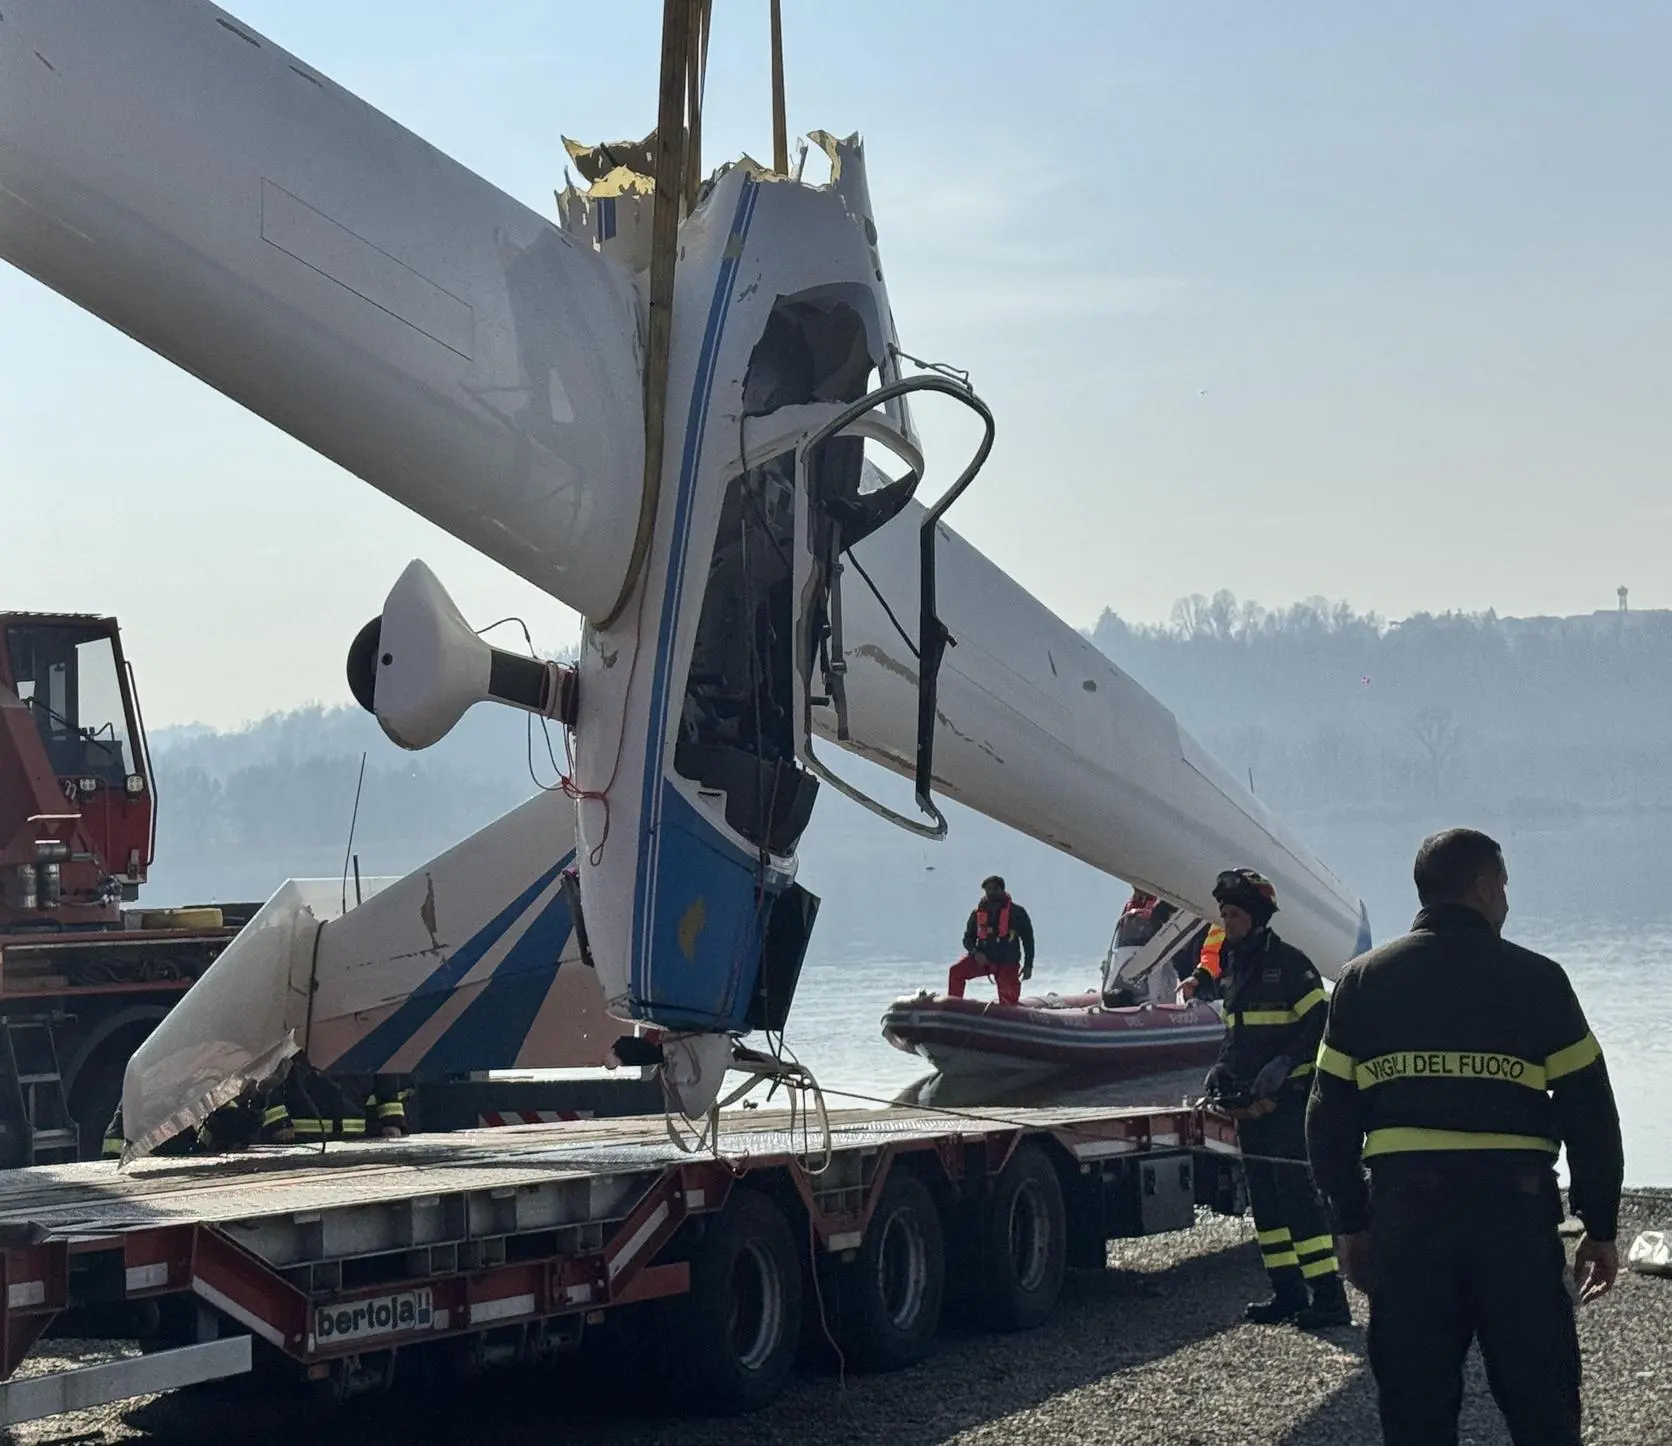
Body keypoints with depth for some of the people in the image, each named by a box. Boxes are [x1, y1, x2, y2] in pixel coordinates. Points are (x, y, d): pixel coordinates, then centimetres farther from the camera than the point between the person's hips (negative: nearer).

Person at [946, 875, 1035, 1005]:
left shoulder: (1016, 912, -2)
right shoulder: (978, 913, 5)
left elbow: (1028, 939, 4)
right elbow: (968, 938, 11)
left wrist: (1028, 965, -1)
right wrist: (975, 952, -11)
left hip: (1007, 964, -2)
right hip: (982, 959, 2)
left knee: (1009, 997, -7)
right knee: (956, 972, -16)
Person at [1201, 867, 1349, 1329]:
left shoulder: (1287, 963, -10)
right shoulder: (1233, 967, 15)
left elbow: (1320, 1025, -13)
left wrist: (1283, 1065, -21)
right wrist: (1223, 1070, 8)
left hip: (1288, 1100, -9)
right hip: (1249, 1105, 9)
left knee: (1298, 1194, -12)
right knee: (1264, 1198, 11)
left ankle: (1328, 1295, -11)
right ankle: (1286, 1291, 18)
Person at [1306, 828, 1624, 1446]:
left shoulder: (1362, 981, 9)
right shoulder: (1536, 980, 2)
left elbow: (1330, 1117, 8)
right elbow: (1589, 1113, 1)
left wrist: (1351, 1223, 15)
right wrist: (1600, 1227, 8)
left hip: (1404, 1209, 2)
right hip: (1514, 1209, -2)